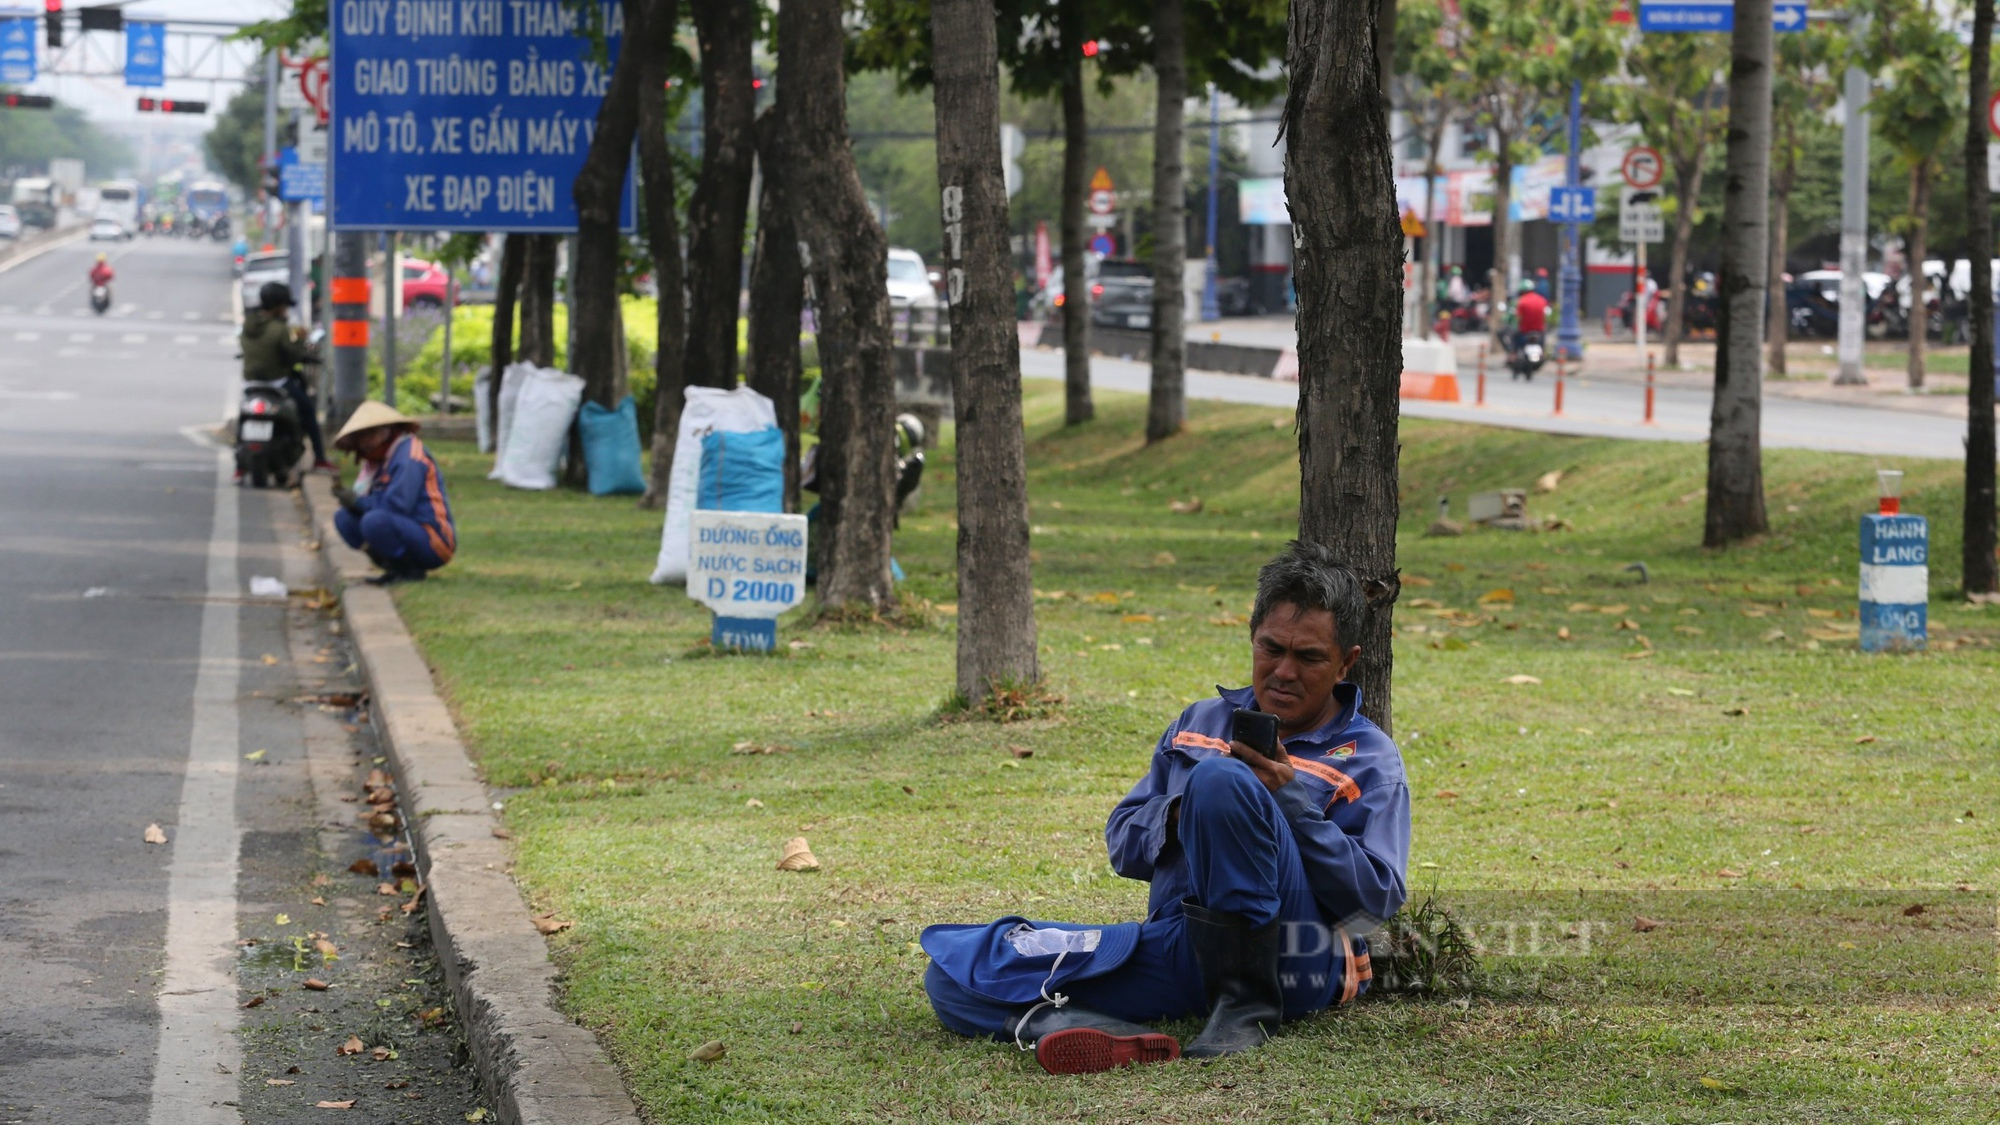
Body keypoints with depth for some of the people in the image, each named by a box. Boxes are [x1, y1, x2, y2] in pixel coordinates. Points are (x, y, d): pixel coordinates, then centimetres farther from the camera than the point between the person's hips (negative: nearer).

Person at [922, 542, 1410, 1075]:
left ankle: (1247, 1007, -24)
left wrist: (1290, 801, -11)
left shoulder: (1370, 760, 10)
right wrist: (1179, 812, -3)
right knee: (951, 975, -12)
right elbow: (1123, 845, 20)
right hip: (1177, 949, 5)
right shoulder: (1199, 724, 24)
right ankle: (1119, 1038, -44)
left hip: (1293, 960, -5)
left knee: (1222, 778, -31)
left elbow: (1378, 896, -2)